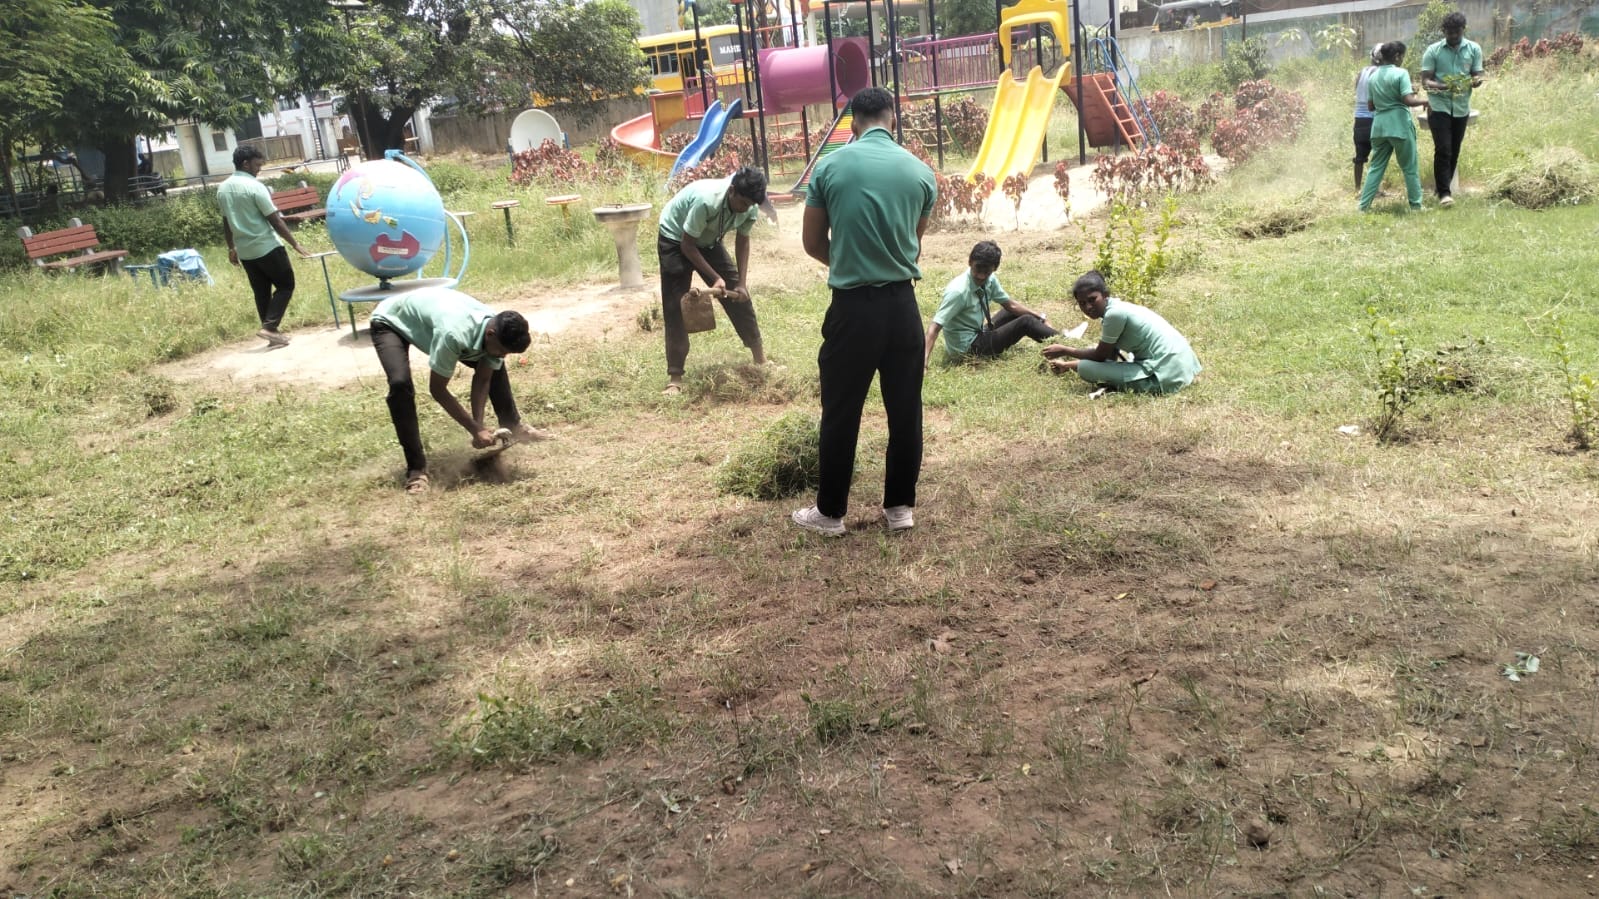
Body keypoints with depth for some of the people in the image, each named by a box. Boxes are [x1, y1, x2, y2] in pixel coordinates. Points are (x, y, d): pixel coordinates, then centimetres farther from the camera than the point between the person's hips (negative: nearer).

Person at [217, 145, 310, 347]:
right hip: (267, 247, -7)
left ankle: (272, 332, 15)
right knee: (285, 285, 3)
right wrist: (295, 244, -12)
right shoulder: (255, 186, -14)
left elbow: (226, 222, 16)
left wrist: (231, 248, 25)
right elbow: (275, 220, -15)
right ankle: (269, 327, -8)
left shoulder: (222, 189, 8)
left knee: (261, 292, 13)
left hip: (245, 250, 7)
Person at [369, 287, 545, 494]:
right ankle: (416, 468, -20)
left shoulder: (499, 332, -22)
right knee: (400, 383, -30)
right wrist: (475, 429, -29)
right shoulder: (454, 334, -44)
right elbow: (437, 389, -32)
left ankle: (512, 426, 23)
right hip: (391, 321, -7)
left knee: (492, 367, 3)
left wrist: (479, 425, -21)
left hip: (428, 314, 7)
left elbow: (482, 379, -10)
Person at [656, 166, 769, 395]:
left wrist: (742, 283, -12)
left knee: (737, 294, 4)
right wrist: (715, 278, -28)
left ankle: (760, 357, 18)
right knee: (675, 308, -9)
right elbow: (687, 246, -29)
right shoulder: (706, 200, -39)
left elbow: (742, 241, -4)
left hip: (708, 241, 6)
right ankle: (674, 376, -4)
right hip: (675, 240, -6)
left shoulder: (750, 207, -21)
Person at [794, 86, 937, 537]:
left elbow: (812, 242, 4)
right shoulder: (920, 171, 2)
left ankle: (830, 512, 18)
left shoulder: (830, 167, -3)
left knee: (841, 414, 9)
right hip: (902, 305, 2)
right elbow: (915, 242, 11)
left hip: (852, 307, -2)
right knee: (905, 411, 12)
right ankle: (900, 506, 21)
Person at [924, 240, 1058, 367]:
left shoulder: (990, 280, -6)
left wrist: (1039, 319, 5)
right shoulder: (958, 291, -28)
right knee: (1025, 322, -8)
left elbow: (1010, 305, 8)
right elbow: (935, 327, -32)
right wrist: (924, 360, -43)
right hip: (967, 348, -8)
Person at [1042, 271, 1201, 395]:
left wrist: (1065, 351, 5)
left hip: (1167, 374, -10)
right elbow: (1110, 357, 15)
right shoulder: (1116, 308, 12)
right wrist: (1068, 364, 18)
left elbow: (1100, 356, -7)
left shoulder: (1114, 313, -17)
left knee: (1086, 369, -14)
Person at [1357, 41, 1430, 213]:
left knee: (1376, 167, 9)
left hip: (1379, 125, 5)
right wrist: (1425, 101, -1)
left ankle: (1363, 206, 3)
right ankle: (1416, 205, 10)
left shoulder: (1373, 76, 9)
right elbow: (1408, 100, -16)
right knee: (1409, 167, 5)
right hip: (1399, 125, -5)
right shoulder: (1400, 73, -9)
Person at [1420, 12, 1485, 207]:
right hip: (1439, 107, -3)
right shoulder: (1433, 51, -4)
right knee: (1443, 150, -11)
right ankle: (1444, 193, -9)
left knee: (1454, 151, 10)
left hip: (1461, 108, 3)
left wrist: (1471, 83, -21)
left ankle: (1444, 188, 23)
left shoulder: (1474, 49, 4)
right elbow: (1425, 81, -7)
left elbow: (1478, 77, 3)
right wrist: (1443, 86, -27)